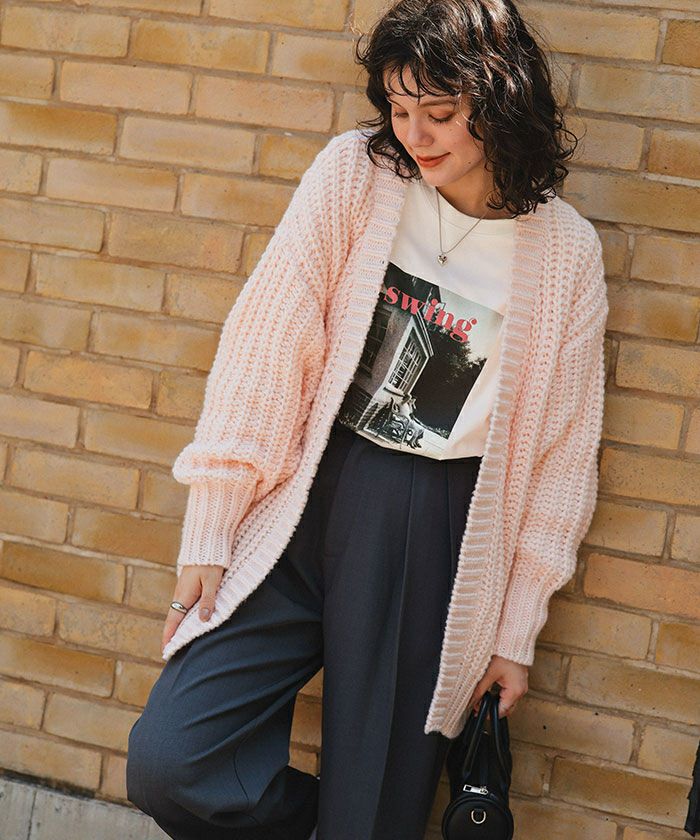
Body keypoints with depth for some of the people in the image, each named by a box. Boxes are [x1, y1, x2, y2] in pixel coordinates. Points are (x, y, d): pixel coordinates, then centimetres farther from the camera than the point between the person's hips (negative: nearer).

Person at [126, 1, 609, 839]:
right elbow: (265, 346, -3)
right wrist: (208, 538, -5)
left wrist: (515, 631, 7)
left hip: (438, 536, -1)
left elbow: (562, 452, 5)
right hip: (311, 498, 1)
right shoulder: (356, 172, -2)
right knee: (168, 763, -9)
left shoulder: (565, 252, -1)